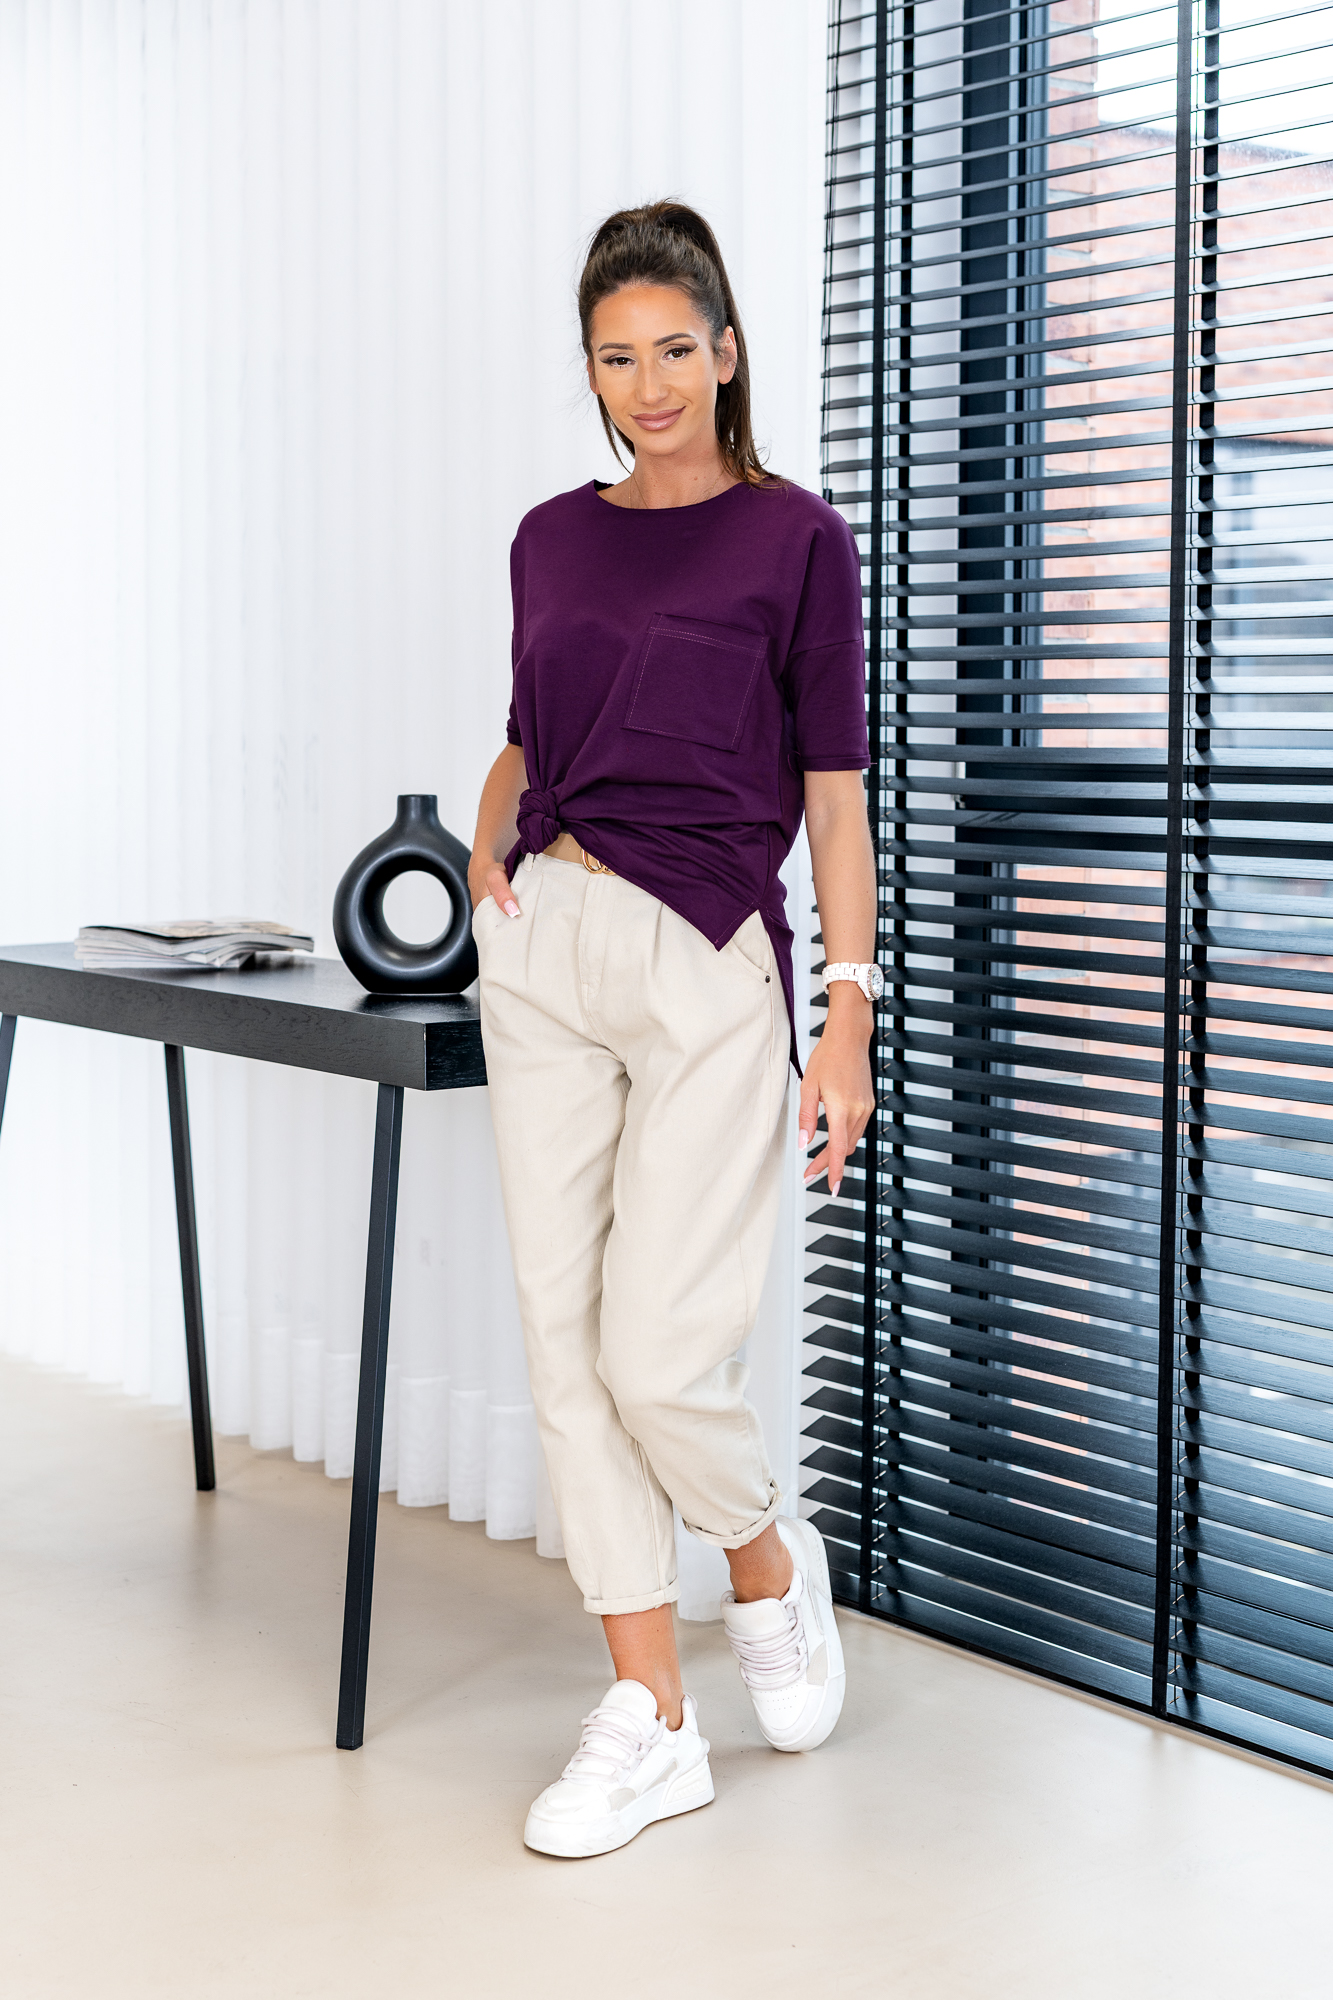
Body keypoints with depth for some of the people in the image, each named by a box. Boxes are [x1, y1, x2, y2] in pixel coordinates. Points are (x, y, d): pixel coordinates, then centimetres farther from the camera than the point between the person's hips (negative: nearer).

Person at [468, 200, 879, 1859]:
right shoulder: (551, 540, 12)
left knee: (658, 1348, -8)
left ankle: (769, 1561, 26)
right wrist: (489, 843, 5)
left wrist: (850, 1019, -9)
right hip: (544, 951, 5)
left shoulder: (793, 539, -2)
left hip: (710, 965, -5)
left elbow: (833, 792, -4)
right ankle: (648, 1722, 12)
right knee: (564, 1334, 3)